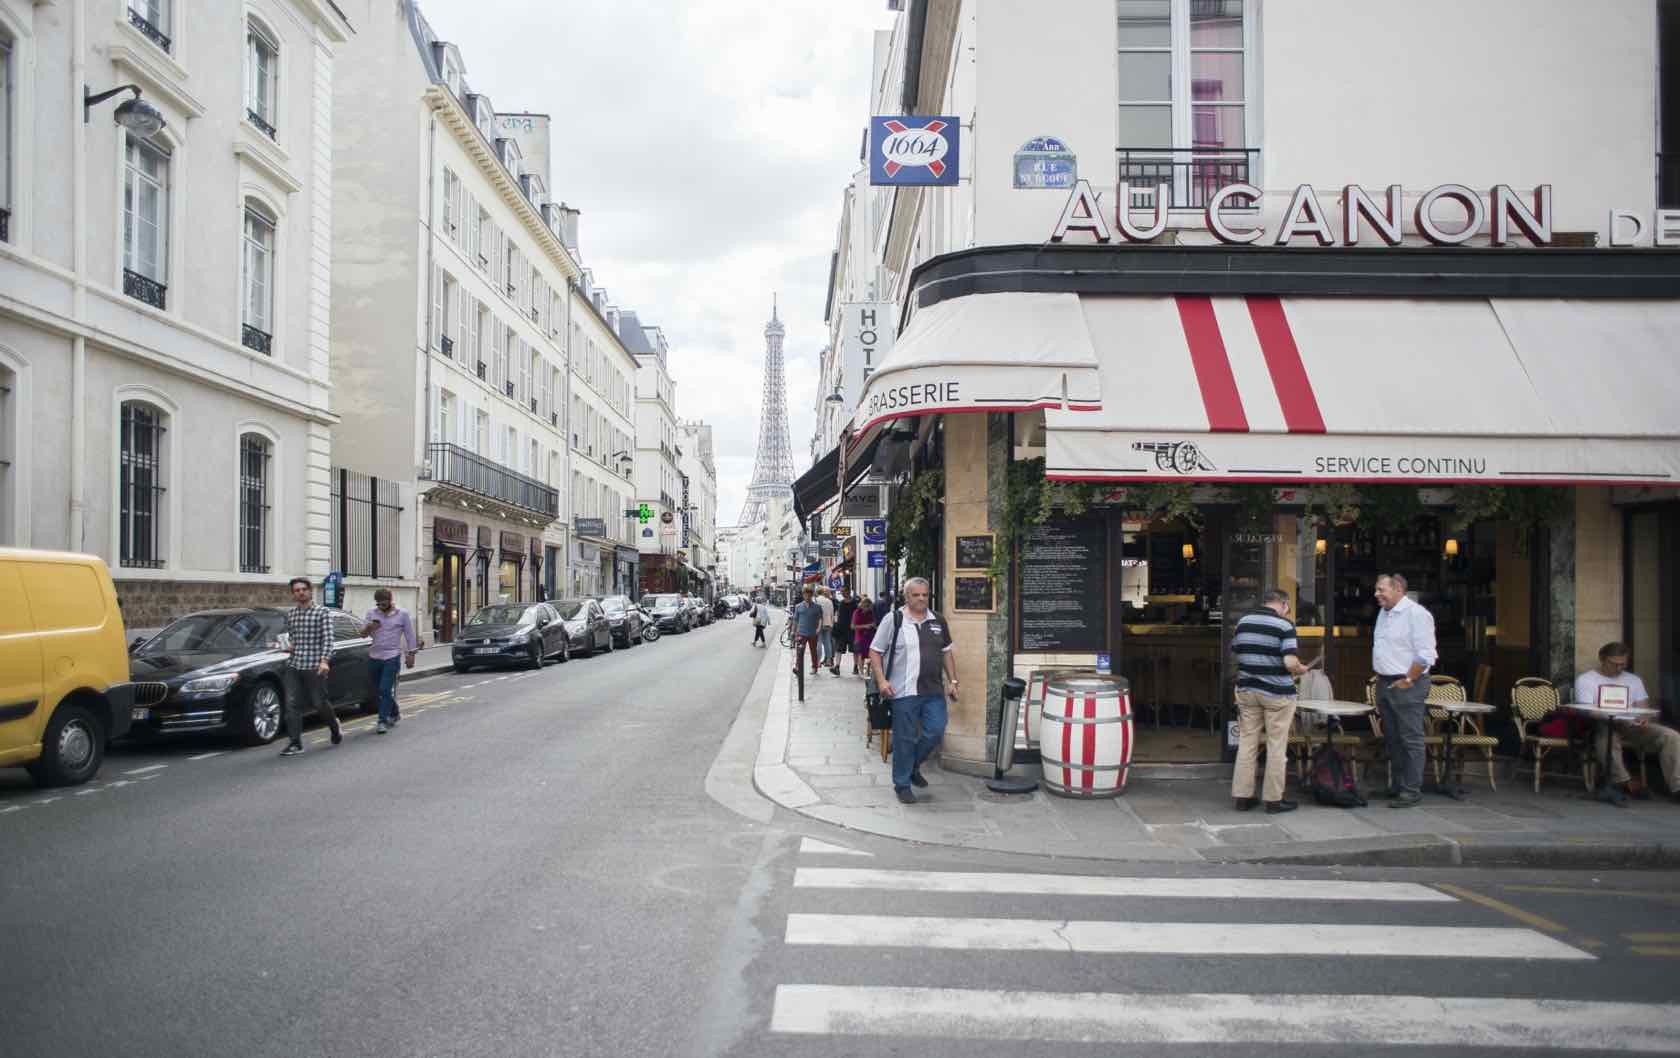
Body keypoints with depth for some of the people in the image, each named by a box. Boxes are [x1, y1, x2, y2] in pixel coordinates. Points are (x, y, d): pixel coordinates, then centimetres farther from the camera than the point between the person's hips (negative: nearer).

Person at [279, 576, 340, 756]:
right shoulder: (290, 614, 12)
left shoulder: (322, 612, -3)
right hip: (293, 666, 4)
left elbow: (328, 639, -10)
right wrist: (290, 645, 5)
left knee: (319, 703, 4)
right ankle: (295, 743, -2)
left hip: (314, 667, -4)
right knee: (292, 705, -5)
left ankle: (335, 727, 32)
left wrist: (324, 661, -23)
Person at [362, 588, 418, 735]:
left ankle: (383, 721, -10)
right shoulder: (372, 613, 8)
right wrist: (368, 627, -19)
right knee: (377, 691, 11)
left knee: (385, 690, -14)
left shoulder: (402, 614, 2)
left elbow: (410, 635, 6)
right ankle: (393, 714, 30)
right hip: (374, 657, 4)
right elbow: (363, 633, 3)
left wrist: (411, 654, 2)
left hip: (392, 657, -4)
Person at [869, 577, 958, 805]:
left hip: (934, 692, 5)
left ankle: (913, 766, 27)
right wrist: (881, 681, -12)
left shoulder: (938, 621, 12)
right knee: (905, 739, 1)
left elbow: (947, 653, 20)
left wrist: (953, 680, 12)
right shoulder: (893, 620, -3)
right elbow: (875, 652, -2)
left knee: (936, 732, 0)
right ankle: (902, 785, 16)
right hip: (904, 692, -4)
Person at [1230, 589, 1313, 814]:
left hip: (1247, 690, 5)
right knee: (1276, 747, 5)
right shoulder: (1284, 625, -13)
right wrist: (1300, 669, -1)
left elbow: (1234, 652, 12)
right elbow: (1290, 662, -21)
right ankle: (1273, 799, 10)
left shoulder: (1243, 621, 5)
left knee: (1246, 744, 10)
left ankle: (1242, 796, 13)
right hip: (1276, 693, -5)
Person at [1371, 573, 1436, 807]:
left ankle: (1412, 790, 1)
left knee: (1411, 740, -3)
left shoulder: (1416, 614, -14)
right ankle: (1396, 786, 23)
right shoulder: (1384, 613, 14)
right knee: (1392, 739, 14)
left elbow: (1425, 655, -18)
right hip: (1385, 684, 9)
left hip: (1406, 686, -9)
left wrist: (1408, 680, -16)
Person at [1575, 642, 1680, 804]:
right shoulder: (1585, 680, 4)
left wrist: (1643, 718, -15)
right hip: (1601, 726, -5)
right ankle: (1624, 782, -40)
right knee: (1606, 733, -42)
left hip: (1632, 727, 5)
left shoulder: (1634, 680, 21)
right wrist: (1618, 720, -23)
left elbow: (1644, 707, 12)